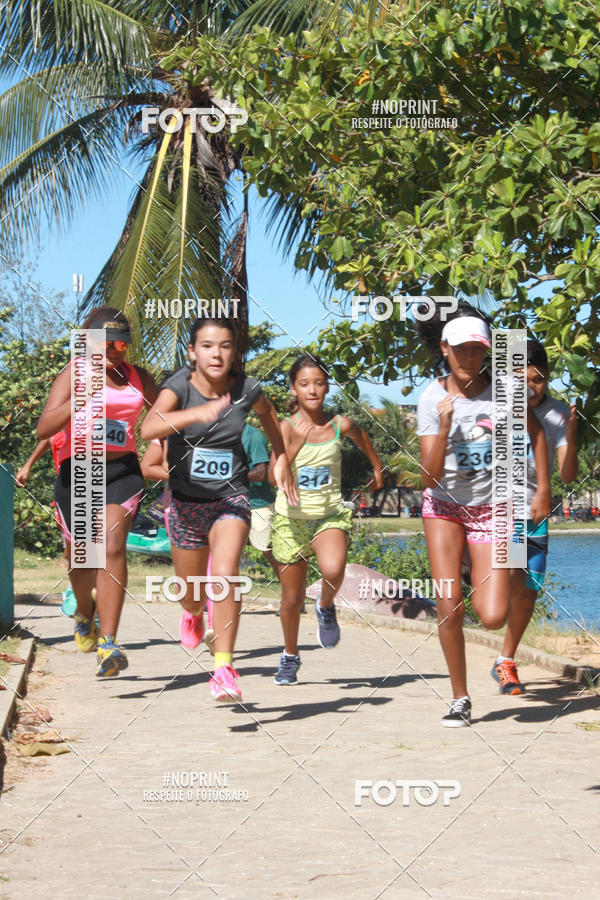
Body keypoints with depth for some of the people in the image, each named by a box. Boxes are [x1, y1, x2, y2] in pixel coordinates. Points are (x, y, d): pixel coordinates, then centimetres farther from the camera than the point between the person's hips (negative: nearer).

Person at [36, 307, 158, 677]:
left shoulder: (138, 378, 9)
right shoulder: (73, 375, -3)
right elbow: (44, 428, -16)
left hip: (122, 470, 1)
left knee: (113, 547, -21)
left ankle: (108, 645, -26)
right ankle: (85, 612, 49)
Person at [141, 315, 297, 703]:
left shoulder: (246, 389, -10)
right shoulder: (180, 386, -18)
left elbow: (267, 412, 16)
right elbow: (149, 428, -38)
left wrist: (281, 458, 20)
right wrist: (197, 413, -52)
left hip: (231, 499, 0)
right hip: (186, 501, 0)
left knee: (225, 574, -25)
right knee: (190, 591, 18)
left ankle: (224, 668, -19)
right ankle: (194, 613, 56)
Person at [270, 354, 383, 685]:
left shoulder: (340, 425, -5)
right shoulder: (287, 427, -9)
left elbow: (360, 435, 20)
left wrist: (377, 467, 33)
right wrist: (296, 443, -30)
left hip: (330, 515, 0)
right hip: (291, 518, 0)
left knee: (333, 570, -32)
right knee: (292, 598, 9)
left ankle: (326, 608, 3)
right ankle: (290, 657, 35)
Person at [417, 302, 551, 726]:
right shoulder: (433, 399, -9)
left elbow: (535, 432, 10)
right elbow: (430, 474, -14)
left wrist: (543, 489, 5)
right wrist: (445, 426, -28)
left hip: (492, 509, 0)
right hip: (445, 507, 0)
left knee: (493, 617, -11)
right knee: (449, 609, -10)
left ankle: (486, 584, 28)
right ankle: (460, 699, 9)